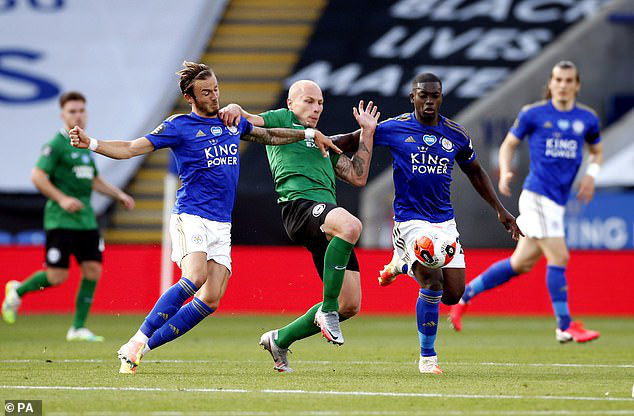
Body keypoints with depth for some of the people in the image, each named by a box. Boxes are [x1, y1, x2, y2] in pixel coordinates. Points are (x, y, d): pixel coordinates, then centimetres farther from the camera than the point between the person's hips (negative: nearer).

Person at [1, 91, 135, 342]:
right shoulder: (56, 144, -8)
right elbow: (37, 176, -15)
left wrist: (119, 194, 19)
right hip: (60, 220, -7)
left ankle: (78, 328, 6)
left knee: (93, 270, -1)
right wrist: (62, 199, -22)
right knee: (58, 276, -8)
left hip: (86, 219, 7)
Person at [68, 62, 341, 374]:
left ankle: (143, 347, -2)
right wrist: (90, 144, -20)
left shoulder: (232, 122, 15)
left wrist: (310, 134, 31)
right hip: (191, 216, -6)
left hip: (222, 225, 6)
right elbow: (131, 149, -6)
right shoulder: (179, 126, -2)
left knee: (211, 299, -9)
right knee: (195, 278, -30)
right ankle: (136, 342, -23)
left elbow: (269, 136, 34)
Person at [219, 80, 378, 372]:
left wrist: (367, 132, 28)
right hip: (298, 203, -7)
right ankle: (328, 308, -31)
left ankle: (279, 340, 16)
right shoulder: (283, 120, 20)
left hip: (328, 211, 7)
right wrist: (235, 109, -18)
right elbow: (251, 121, 5)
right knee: (350, 225, -41)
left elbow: (358, 177, 29)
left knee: (350, 305, -2)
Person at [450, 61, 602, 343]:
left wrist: (591, 174, 3)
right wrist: (505, 172, -10)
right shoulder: (533, 114, -2)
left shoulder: (587, 118, 9)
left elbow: (597, 151, 23)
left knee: (521, 263, 10)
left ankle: (465, 294, 24)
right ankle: (565, 326, -4)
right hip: (537, 195, -6)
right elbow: (509, 144, 7)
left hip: (557, 200, 6)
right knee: (559, 257, -13)